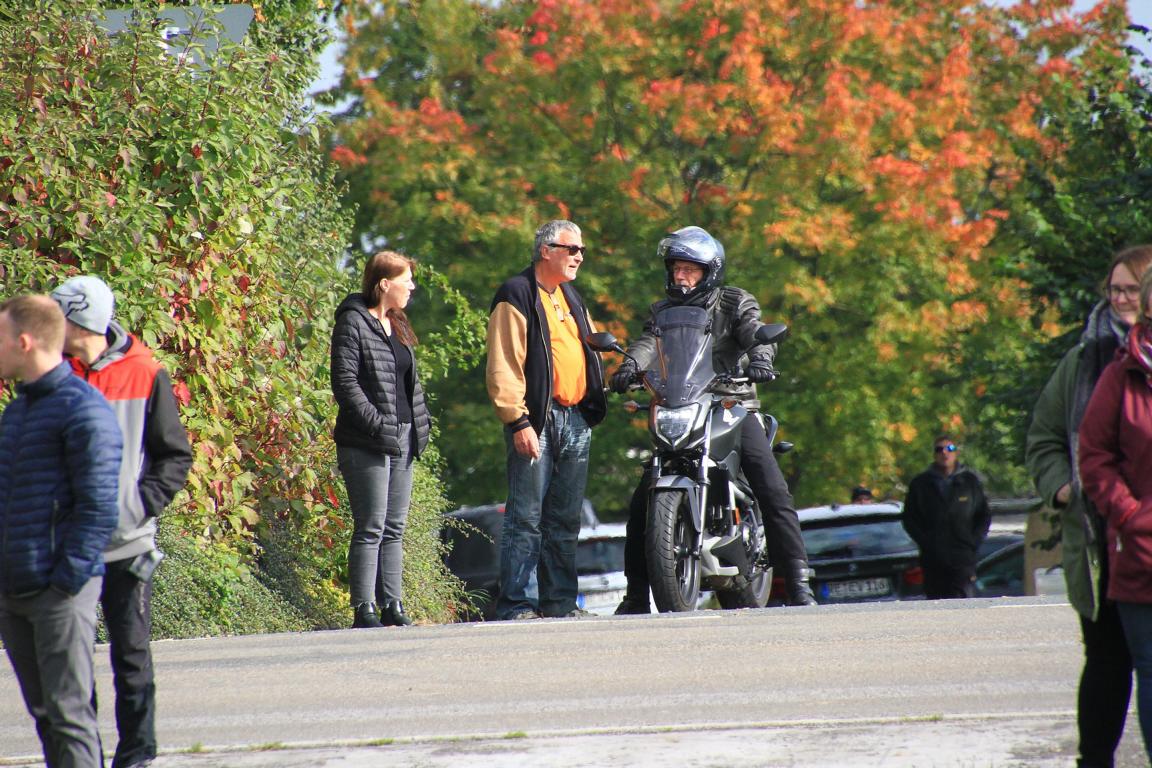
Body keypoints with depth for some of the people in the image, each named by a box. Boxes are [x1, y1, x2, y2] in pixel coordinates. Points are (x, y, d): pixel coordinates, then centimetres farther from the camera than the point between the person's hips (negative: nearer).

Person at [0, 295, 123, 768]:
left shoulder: (83, 409, -12)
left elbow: (98, 510, -15)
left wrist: (66, 582, -18)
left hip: (60, 592, -9)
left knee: (68, 712, -8)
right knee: (42, 711, 12)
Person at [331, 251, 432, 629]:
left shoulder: (397, 326, 18)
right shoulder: (354, 323, -9)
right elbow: (345, 382, -16)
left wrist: (421, 420, 10)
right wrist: (377, 423, -20)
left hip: (402, 441, 9)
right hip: (367, 444, -9)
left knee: (395, 528, 10)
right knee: (371, 528, -8)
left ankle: (392, 605, 14)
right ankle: (364, 610, -6)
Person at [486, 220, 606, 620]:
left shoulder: (571, 298, 20)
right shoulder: (518, 295, -6)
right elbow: (503, 366, -13)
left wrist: (592, 409, 18)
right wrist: (518, 422, -19)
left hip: (576, 421, 8)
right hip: (537, 421, -8)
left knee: (566, 519, 10)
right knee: (526, 516, -8)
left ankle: (560, 599, 15)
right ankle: (514, 602, -7)